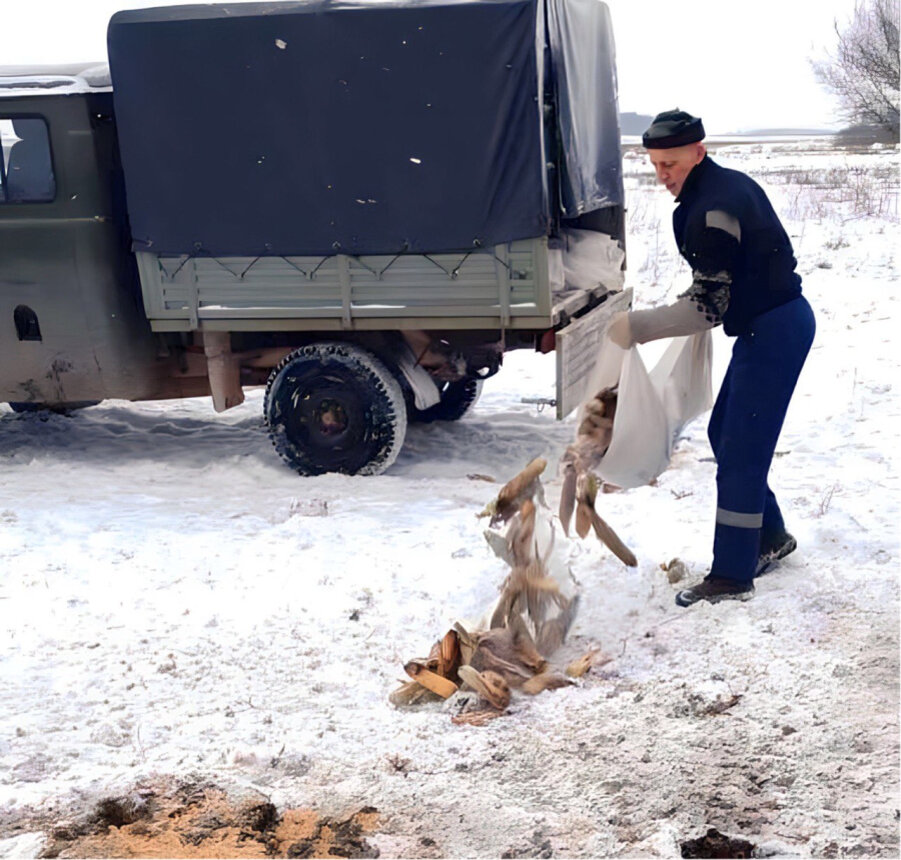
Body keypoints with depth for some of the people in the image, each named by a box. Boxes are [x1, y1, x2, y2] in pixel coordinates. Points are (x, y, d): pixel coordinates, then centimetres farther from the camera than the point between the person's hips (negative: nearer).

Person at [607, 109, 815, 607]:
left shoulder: (711, 210, -22)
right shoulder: (728, 184, 10)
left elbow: (707, 307, -22)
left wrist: (638, 327, -20)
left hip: (774, 331, -10)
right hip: (766, 326, 10)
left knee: (740, 452, -8)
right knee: (724, 433, 17)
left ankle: (732, 577, -1)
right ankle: (769, 536, 30)